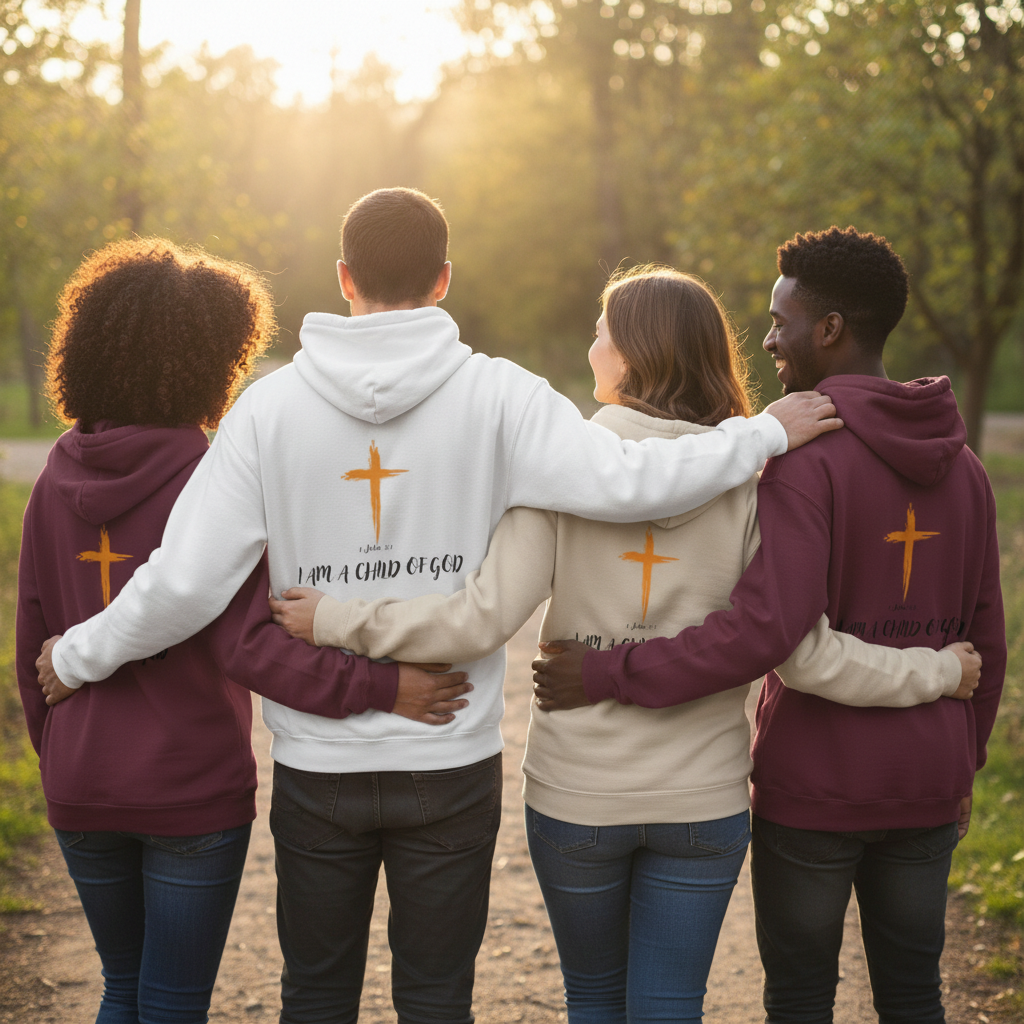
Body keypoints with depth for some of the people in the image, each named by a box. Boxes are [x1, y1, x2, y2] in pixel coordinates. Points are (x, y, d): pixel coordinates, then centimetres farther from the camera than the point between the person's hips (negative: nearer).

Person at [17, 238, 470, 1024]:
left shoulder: (59, 480, 1)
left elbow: (33, 643, 6)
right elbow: (244, 647, -23)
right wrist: (377, 686, -24)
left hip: (81, 790, 5)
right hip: (193, 786, -5)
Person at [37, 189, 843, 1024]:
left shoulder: (270, 405, -6)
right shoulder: (495, 396, -9)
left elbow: (184, 584, -8)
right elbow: (623, 481, -20)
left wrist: (77, 656, 8)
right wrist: (765, 433, -7)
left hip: (316, 764, 1)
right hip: (452, 765, -1)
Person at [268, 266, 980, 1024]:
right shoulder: (749, 483, -7)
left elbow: (483, 620, -17)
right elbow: (803, 653, -8)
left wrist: (334, 620, -8)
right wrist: (939, 671, 6)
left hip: (575, 796, -1)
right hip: (704, 801, 1)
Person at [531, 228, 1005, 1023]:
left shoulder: (807, 458, -17)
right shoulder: (962, 467, 4)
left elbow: (768, 627, -28)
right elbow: (985, 641, 9)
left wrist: (609, 674, -23)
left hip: (814, 786, -5)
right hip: (924, 789, 6)